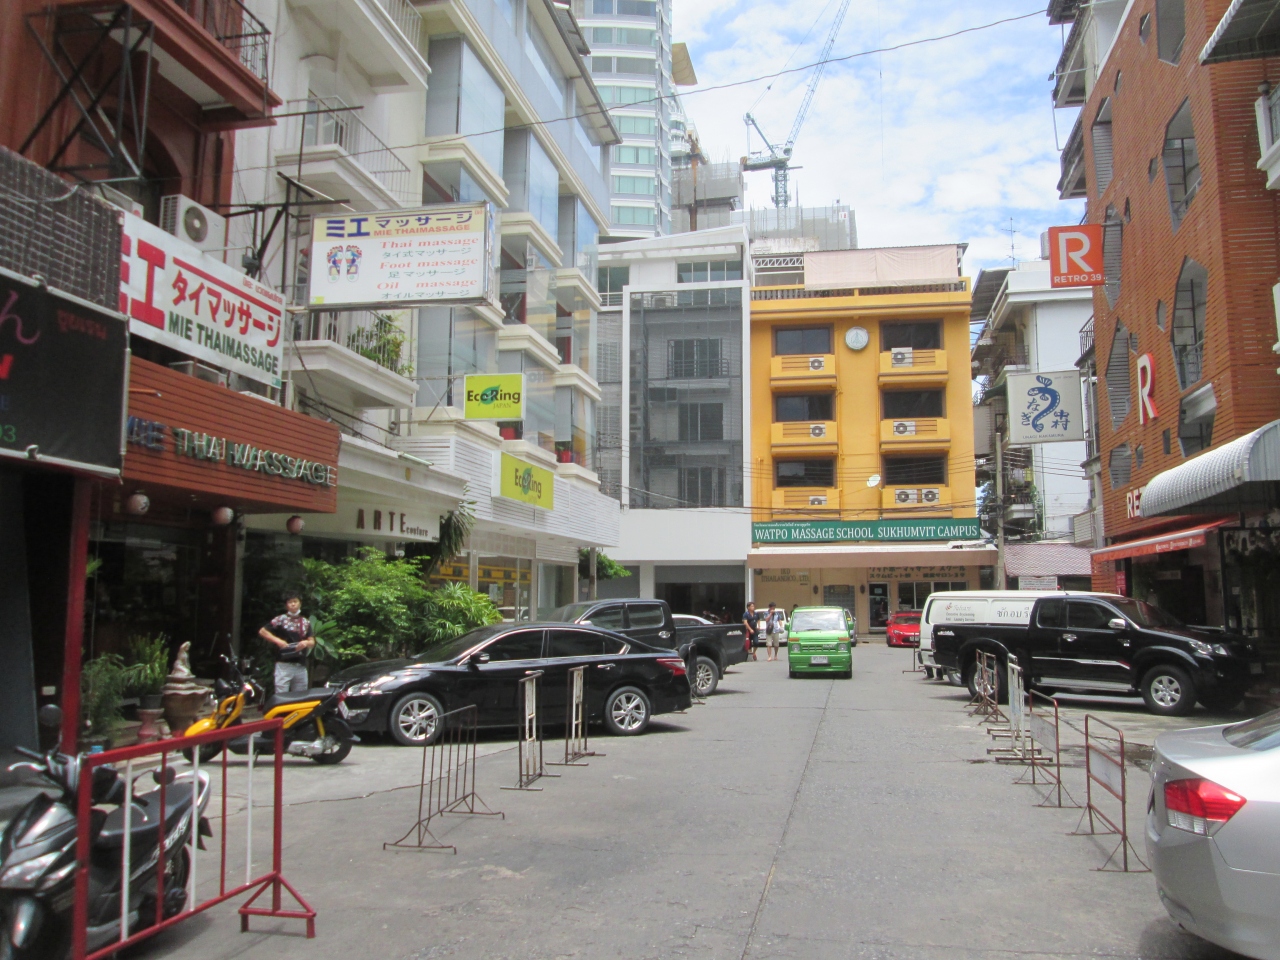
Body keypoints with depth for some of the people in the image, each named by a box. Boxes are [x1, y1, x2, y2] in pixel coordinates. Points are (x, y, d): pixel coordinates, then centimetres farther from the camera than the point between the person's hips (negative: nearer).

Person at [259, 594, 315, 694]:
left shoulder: (306, 622, 15)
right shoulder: (281, 619, 1)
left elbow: (312, 642, 11)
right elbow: (262, 631, -3)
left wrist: (306, 643, -12)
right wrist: (277, 640, -15)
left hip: (301, 666, 5)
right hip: (284, 664, -5)